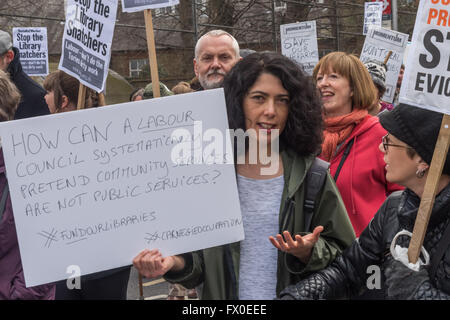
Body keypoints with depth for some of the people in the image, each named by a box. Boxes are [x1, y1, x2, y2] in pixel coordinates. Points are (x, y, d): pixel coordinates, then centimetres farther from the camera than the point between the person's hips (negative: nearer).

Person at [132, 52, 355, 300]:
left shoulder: (312, 175, -8)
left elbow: (342, 254, -3)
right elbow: (200, 260, -1)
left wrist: (308, 254, -21)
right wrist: (176, 263, -20)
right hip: (222, 294, 1)